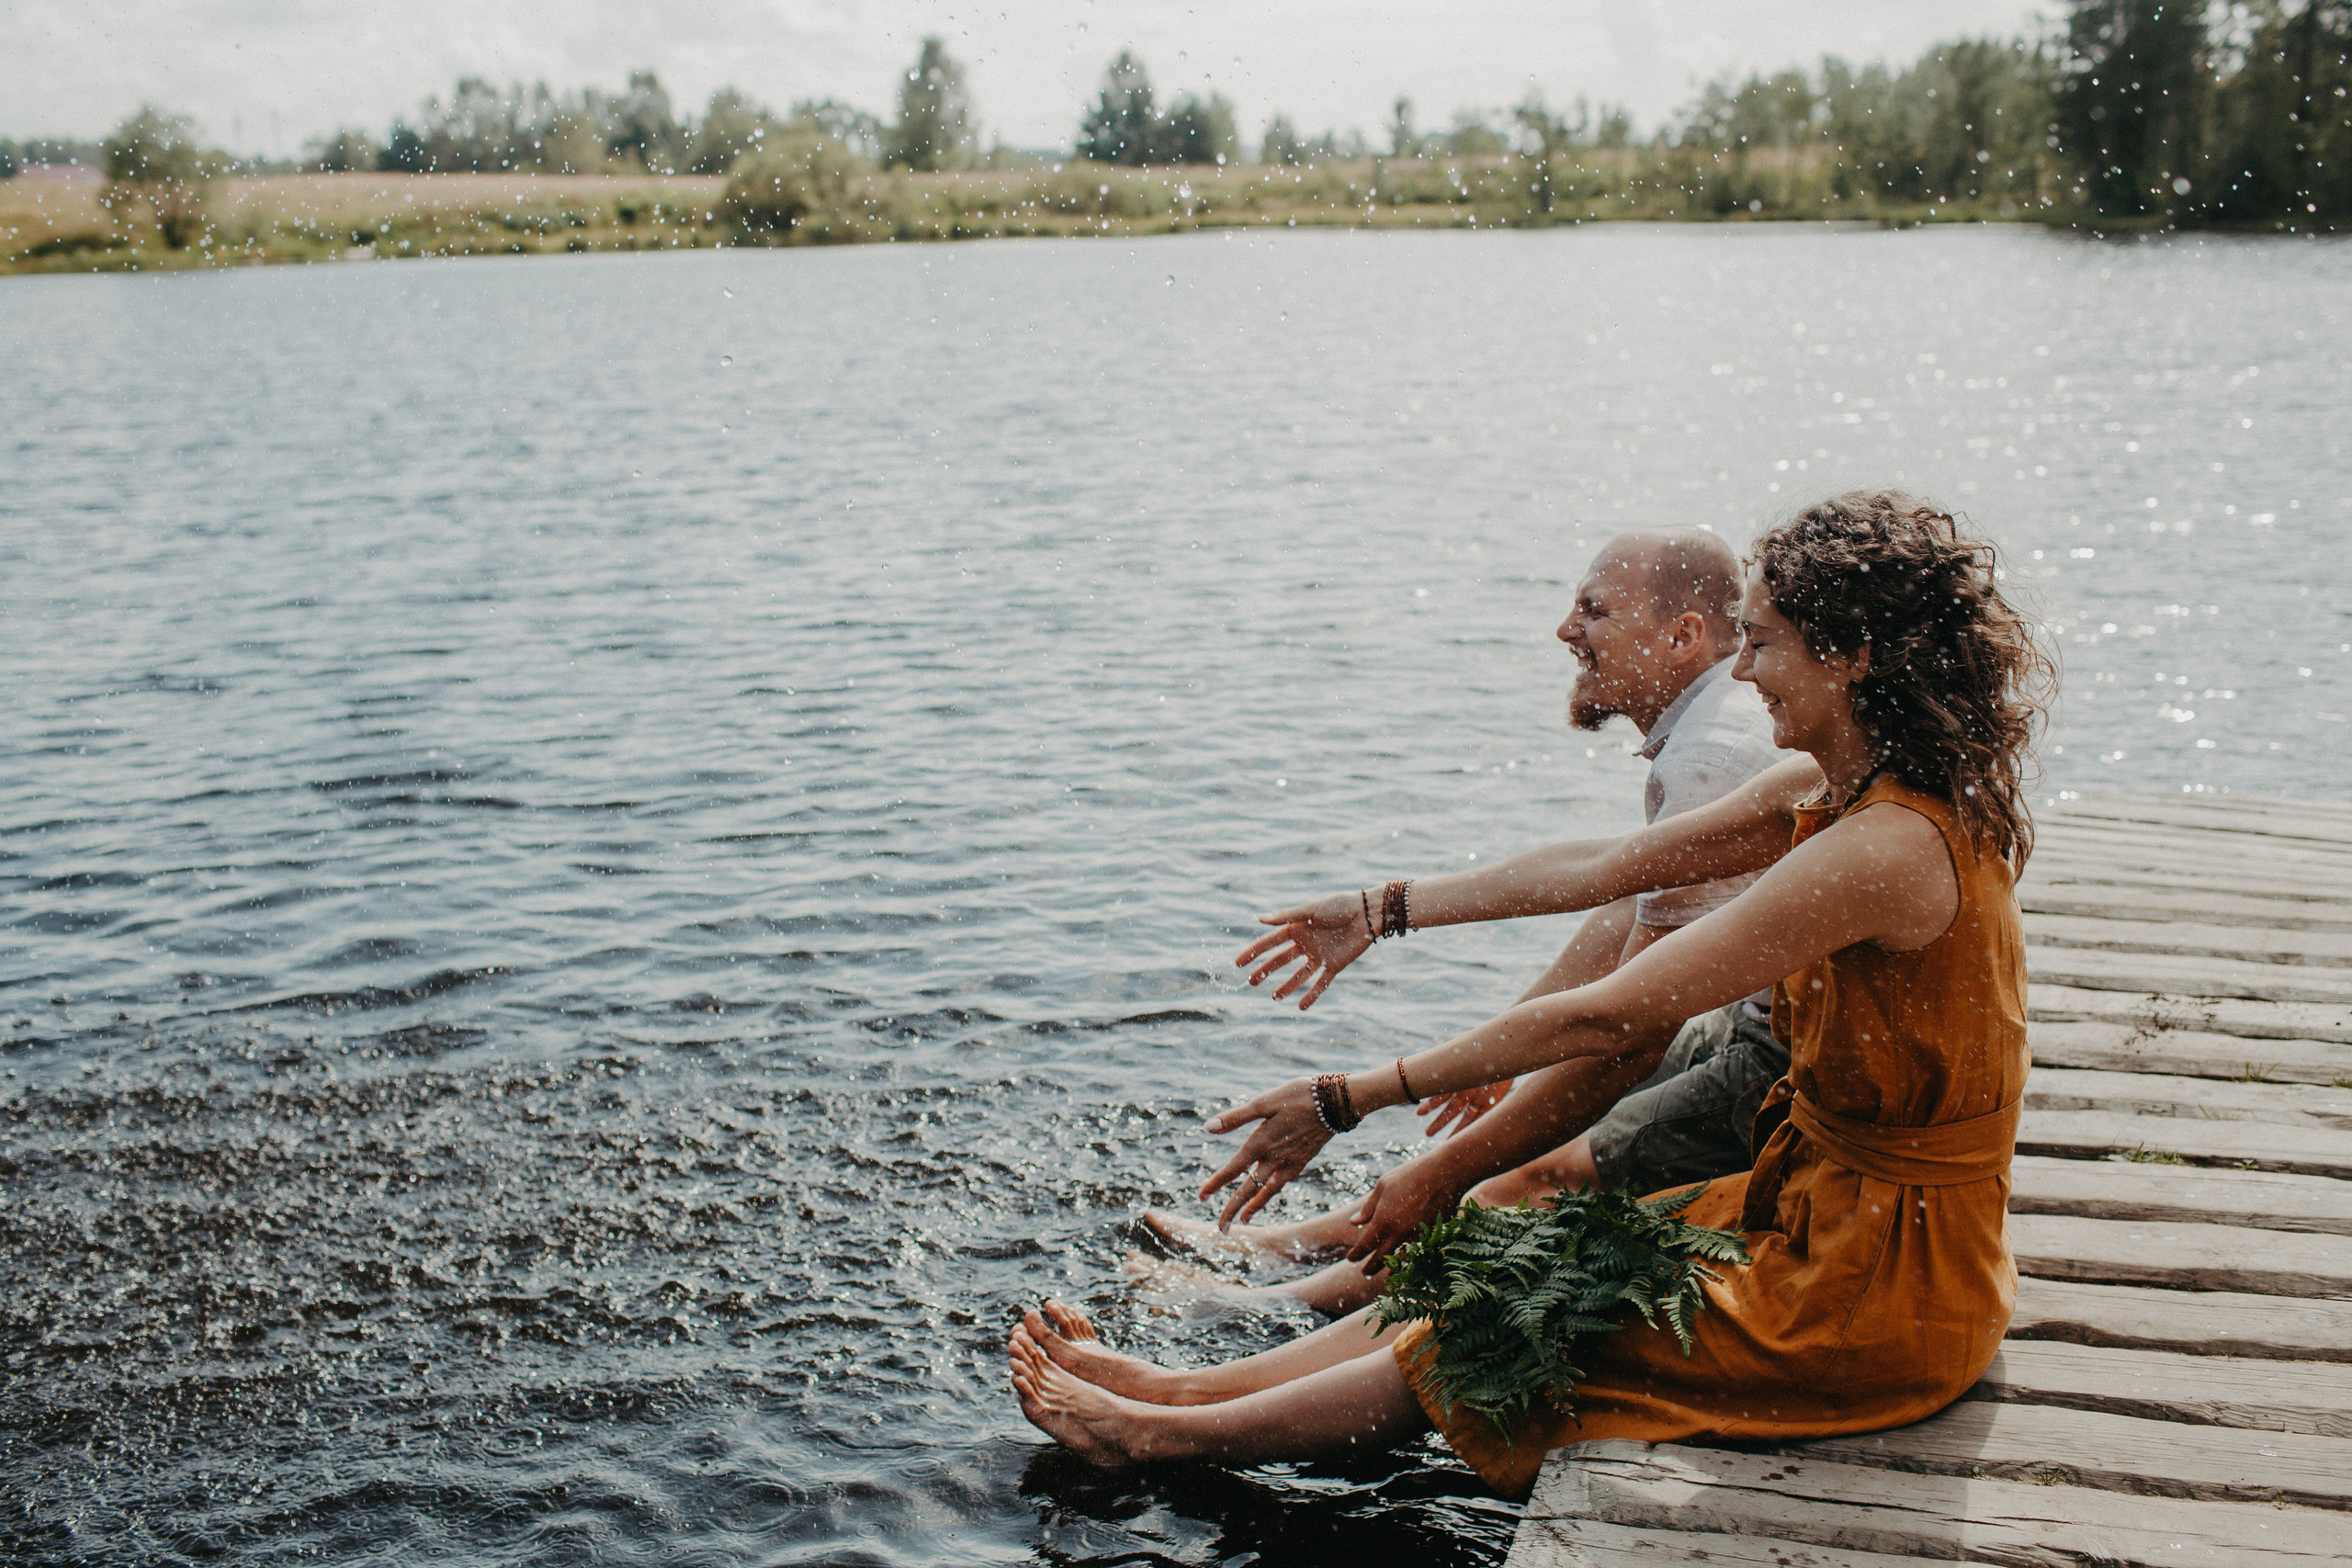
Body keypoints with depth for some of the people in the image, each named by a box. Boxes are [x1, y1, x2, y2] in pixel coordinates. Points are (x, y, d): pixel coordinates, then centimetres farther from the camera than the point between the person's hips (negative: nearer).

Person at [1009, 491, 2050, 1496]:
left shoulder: (1884, 848, -28)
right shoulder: (1834, 792, 1)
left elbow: (1602, 1017, -28)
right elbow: (1605, 866, 8)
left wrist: (1348, 1099, -22)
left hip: (1882, 1282, -8)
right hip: (1823, 1205, 8)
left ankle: (1159, 1434, 14)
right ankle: (1182, 1389, 14)